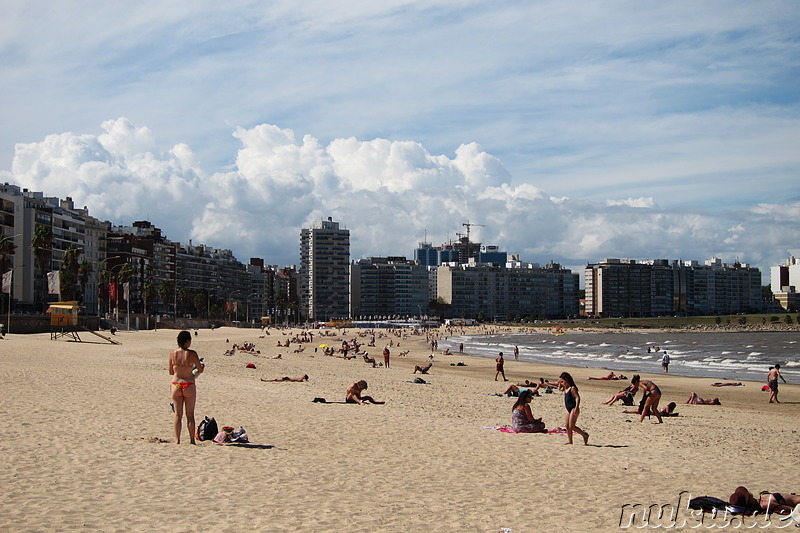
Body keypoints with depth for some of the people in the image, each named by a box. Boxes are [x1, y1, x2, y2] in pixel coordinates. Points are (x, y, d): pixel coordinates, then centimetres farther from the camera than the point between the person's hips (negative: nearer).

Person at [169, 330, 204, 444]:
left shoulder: (172, 353, -1)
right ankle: (192, 440, 9)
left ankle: (177, 440, 9)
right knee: (190, 415, 7)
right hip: (189, 386, -3)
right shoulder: (192, 353, -11)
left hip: (176, 385, 3)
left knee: (178, 414, 10)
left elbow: (171, 372, 8)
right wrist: (202, 366, 19)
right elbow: (200, 370, -4)